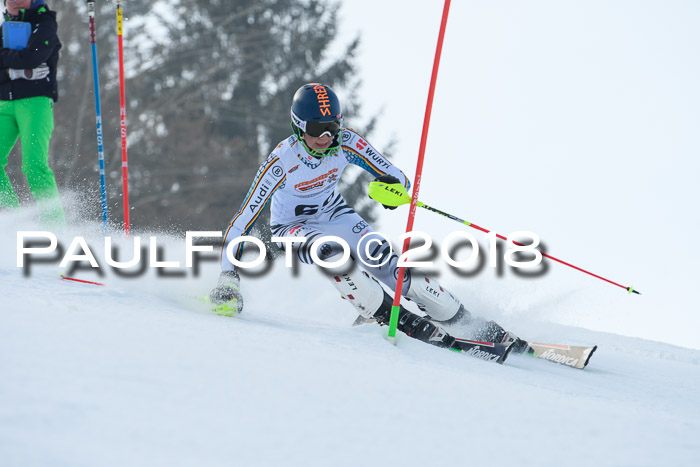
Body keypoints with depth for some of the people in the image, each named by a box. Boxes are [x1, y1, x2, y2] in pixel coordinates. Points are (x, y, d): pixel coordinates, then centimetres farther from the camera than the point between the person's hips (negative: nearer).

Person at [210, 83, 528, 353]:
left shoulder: (347, 143, -23)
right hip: (293, 227, -3)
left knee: (382, 260, -19)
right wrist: (228, 280, -35)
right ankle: (407, 325, -29)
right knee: (331, 253, -35)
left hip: (334, 214, 3)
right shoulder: (282, 162, -32)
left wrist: (393, 186, -41)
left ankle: (470, 324, -13)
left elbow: (398, 178, -16)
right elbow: (243, 221, -29)